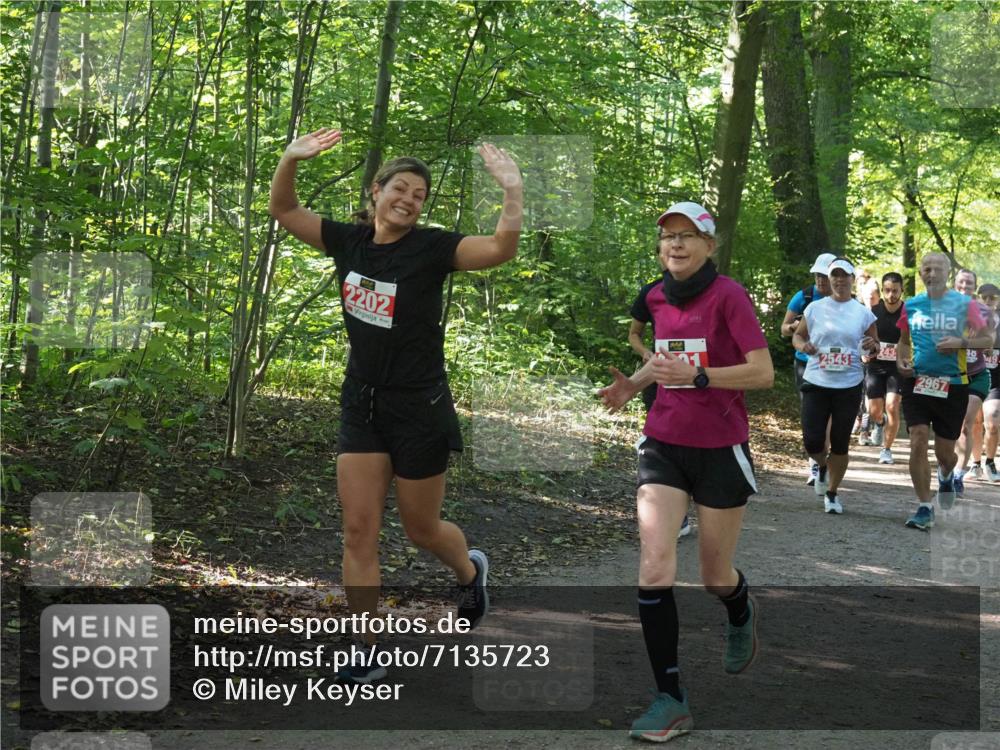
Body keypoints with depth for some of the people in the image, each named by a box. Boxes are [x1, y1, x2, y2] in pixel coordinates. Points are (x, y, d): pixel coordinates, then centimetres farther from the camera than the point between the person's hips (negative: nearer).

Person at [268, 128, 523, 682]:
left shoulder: (431, 247, -12)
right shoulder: (349, 241, 1)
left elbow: (499, 250, -27)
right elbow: (284, 211, 6)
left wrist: (513, 193, -41)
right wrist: (291, 158, -12)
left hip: (419, 409, -4)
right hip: (361, 406, 4)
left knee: (421, 529, 11)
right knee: (358, 532, 0)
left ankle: (470, 572, 45)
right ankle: (367, 654, 9)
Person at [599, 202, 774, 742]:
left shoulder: (727, 295, -12)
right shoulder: (658, 298, 6)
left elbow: (763, 372, -17)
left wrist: (696, 375, -28)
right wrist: (632, 384, 6)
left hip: (720, 449, -4)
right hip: (663, 444, 4)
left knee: (716, 577, 10)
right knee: (654, 565, -13)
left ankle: (741, 616, 50)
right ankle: (670, 701, -7)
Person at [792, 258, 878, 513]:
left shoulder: (863, 313, 3)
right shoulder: (815, 309, 2)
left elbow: (875, 345, 12)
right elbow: (797, 335, 12)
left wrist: (873, 346, -12)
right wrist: (802, 345, -11)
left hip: (849, 385, 0)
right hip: (816, 383, 0)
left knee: (840, 443, 4)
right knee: (812, 441, -6)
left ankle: (832, 493, 21)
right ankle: (823, 467, 30)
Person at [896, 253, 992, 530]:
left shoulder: (964, 304, -3)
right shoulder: (911, 305, 5)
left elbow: (986, 339, 2)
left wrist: (961, 343, -16)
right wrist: (901, 360, -1)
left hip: (952, 386, -1)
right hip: (917, 383, 1)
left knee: (945, 453, 7)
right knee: (918, 444, -10)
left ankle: (946, 476, 45)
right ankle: (925, 508, -2)